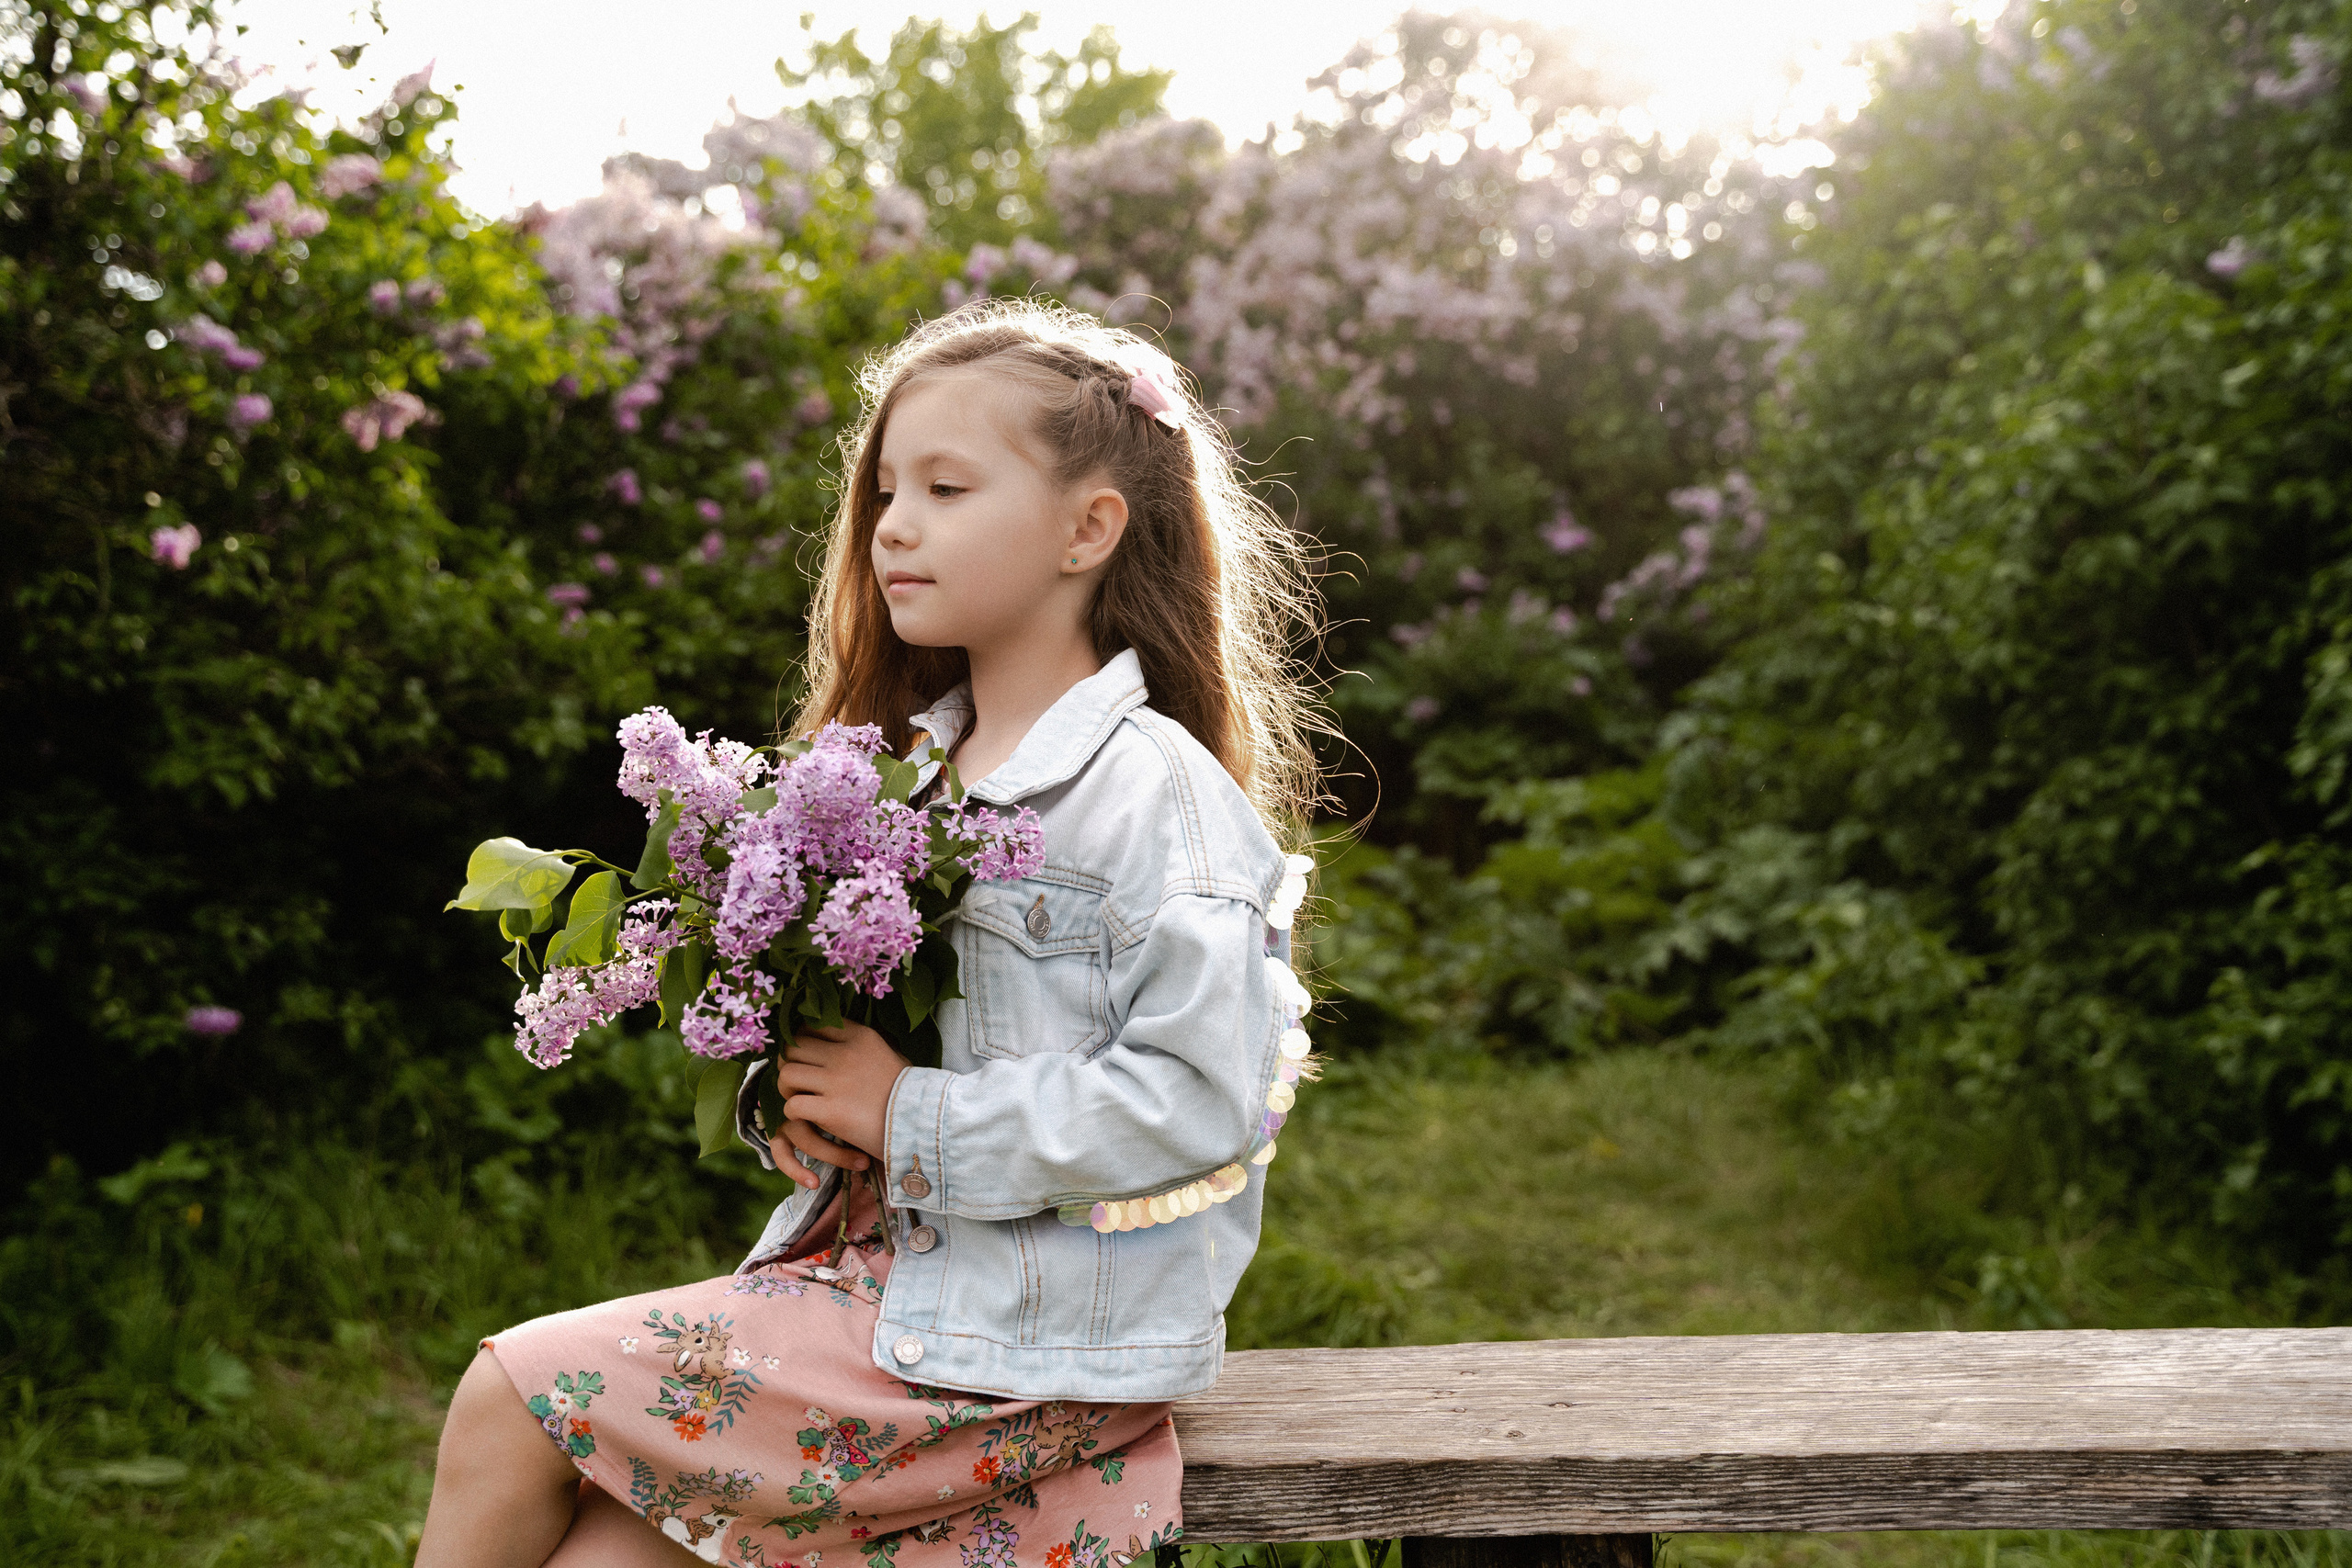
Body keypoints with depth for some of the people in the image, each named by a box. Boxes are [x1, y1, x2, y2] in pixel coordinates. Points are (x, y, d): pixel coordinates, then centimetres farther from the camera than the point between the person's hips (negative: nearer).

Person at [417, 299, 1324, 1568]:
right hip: (877, 1265, 7)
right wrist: (791, 1105, -2)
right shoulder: (915, 762, 11)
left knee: (511, 1399, -7)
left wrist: (912, 1119, -19)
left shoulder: (1152, 794, -16)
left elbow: (1200, 1094, -24)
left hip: (1017, 1344, -7)